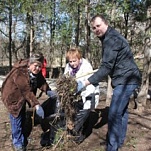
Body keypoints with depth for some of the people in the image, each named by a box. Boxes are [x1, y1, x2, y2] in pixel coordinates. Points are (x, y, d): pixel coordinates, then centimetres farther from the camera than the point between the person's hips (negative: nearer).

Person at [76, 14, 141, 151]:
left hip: (126, 79, -11)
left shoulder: (111, 39, -17)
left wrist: (86, 83, -26)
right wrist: (95, 79, 14)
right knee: (122, 111, 19)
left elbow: (106, 67, -25)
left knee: (114, 114, -11)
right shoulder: (111, 36, 16)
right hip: (127, 79, 11)